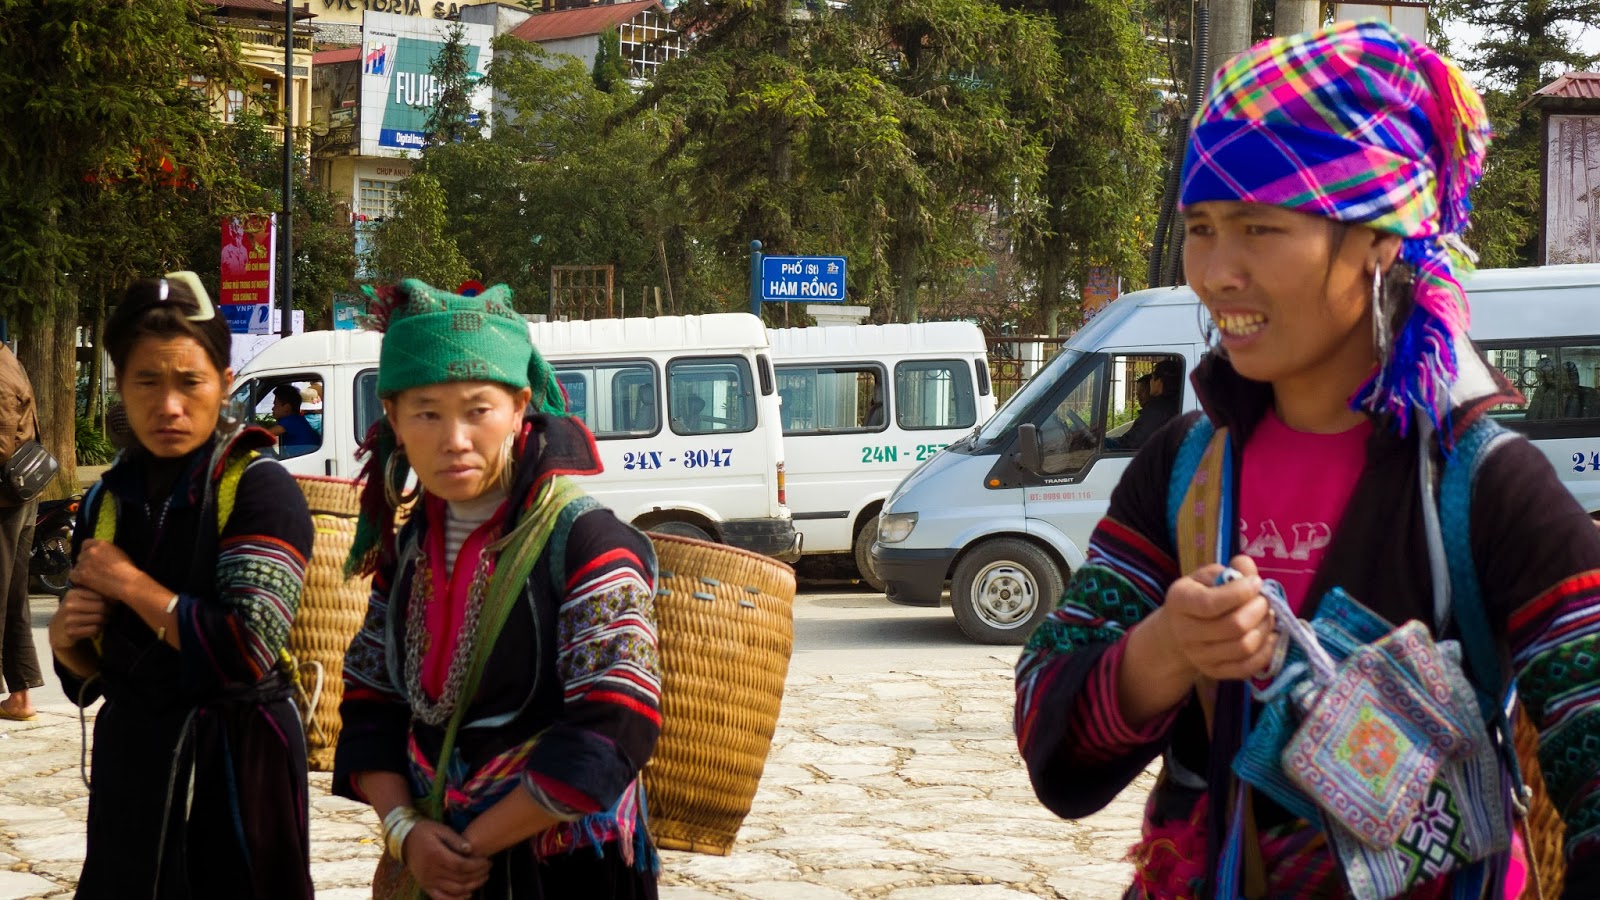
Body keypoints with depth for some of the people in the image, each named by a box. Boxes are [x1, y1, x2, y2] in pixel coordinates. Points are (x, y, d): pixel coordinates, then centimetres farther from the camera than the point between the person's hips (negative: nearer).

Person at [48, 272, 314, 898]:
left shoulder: (260, 488, -12)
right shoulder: (108, 499, 6)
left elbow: (248, 649, -24)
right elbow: (90, 669, 15)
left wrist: (127, 582, -13)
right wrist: (66, 640, -8)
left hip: (232, 761, -5)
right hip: (130, 758, 6)